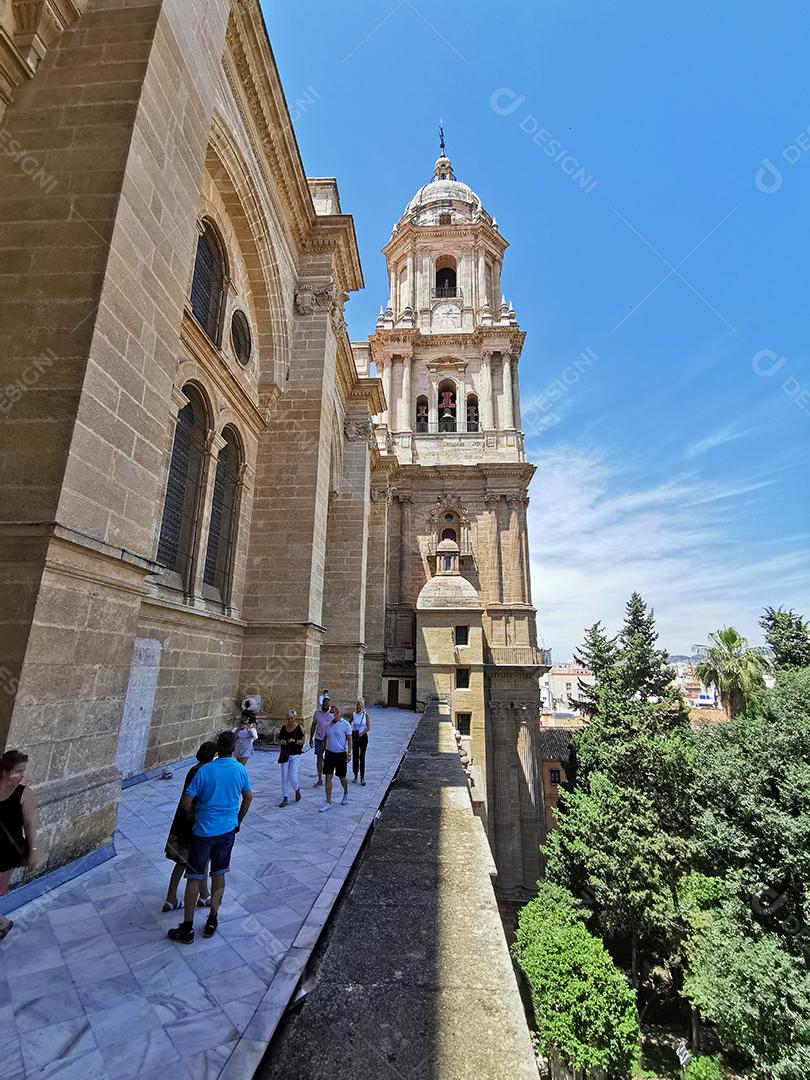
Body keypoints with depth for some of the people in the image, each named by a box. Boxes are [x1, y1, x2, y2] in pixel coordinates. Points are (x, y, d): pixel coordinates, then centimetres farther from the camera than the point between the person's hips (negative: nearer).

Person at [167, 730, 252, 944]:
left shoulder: (205, 770, -17)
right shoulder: (240, 769, -8)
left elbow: (186, 802, -13)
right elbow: (248, 797, 4)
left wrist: (193, 814, 9)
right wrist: (238, 821, 19)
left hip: (203, 831, -2)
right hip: (227, 831, 3)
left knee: (194, 878, 11)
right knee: (219, 875, 18)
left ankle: (187, 929, 21)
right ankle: (212, 922, 27)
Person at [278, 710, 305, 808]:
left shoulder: (299, 728, -7)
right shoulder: (284, 728, 3)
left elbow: (302, 742, -4)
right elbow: (279, 741, 11)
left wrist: (295, 741, -21)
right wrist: (281, 742, -11)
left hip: (295, 756, -3)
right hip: (285, 755, 3)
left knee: (292, 777, -6)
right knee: (284, 778, 6)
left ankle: (297, 790, 25)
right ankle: (284, 799, 19)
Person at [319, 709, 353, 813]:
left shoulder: (345, 724, -10)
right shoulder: (329, 725, 4)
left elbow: (349, 740, -9)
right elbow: (325, 739, 14)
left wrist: (349, 753, -14)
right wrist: (324, 752, 14)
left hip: (340, 754, -4)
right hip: (329, 753, 4)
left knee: (342, 777, 10)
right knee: (328, 777, 1)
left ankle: (346, 794, 39)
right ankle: (328, 803, 9)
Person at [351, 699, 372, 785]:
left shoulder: (366, 715, -6)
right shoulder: (353, 714, -2)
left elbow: (368, 727, -8)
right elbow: (350, 724, 7)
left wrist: (361, 734, -13)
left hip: (363, 737, -2)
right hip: (354, 736, 2)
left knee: (362, 757, -5)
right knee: (355, 756, 7)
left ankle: (362, 778, -1)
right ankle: (355, 776, 19)